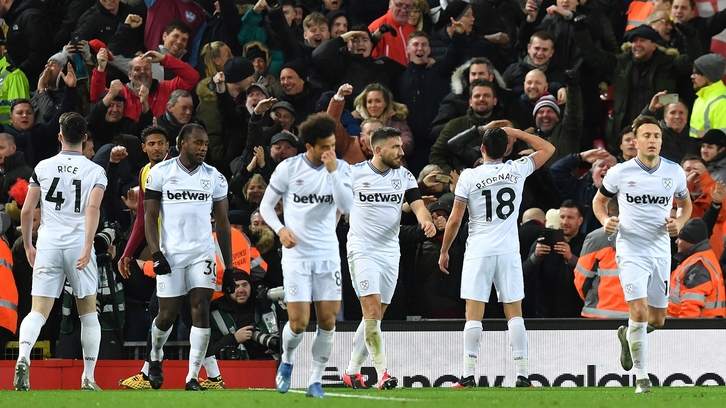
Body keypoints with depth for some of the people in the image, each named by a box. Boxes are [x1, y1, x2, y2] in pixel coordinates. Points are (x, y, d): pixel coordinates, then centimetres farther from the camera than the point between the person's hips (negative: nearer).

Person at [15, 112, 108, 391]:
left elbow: (26, 211, 6)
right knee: (88, 312, 14)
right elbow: (93, 208, -13)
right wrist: (87, 247, -19)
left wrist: (28, 246, 18)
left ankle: (23, 358, -30)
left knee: (38, 312, -3)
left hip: (47, 245, 1)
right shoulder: (95, 171, 2)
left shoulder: (43, 167, 7)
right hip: (79, 244, -1)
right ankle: (88, 377, 14)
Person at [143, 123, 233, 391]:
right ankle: (155, 357, 35)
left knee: (201, 311, -11)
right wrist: (156, 254, -12)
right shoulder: (160, 173, 1)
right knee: (167, 315, 3)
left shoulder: (214, 178, 8)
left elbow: (223, 223, 11)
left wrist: (229, 266, 7)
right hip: (170, 255, -2)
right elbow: (150, 217, 1)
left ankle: (193, 378, -8)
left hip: (202, 254, 2)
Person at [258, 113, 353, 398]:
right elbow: (266, 205, 4)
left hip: (328, 254, 2)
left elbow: (346, 206, -13)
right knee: (298, 323, -8)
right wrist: (280, 229, -13)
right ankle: (287, 361, 23)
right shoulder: (288, 168, -4)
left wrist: (332, 172, -20)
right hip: (296, 254, -2)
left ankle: (315, 380, 10)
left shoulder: (340, 168, 0)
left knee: (328, 321, -2)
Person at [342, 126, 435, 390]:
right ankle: (382, 373, -18)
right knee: (372, 310, -17)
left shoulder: (404, 177, 4)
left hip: (390, 253, 4)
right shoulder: (353, 174, -4)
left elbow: (418, 205, -7)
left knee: (375, 316, 8)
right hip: (362, 250, -4)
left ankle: (352, 371, 19)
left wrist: (426, 220, -24)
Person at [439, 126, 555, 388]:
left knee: (474, 315, -2)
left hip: (478, 252, -2)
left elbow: (455, 220, -2)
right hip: (509, 252, 2)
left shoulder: (469, 177, -4)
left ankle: (468, 376, -6)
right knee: (514, 314, 4)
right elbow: (548, 149, 17)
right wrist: (515, 133, 18)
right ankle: (522, 375, 0)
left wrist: (444, 251, 10)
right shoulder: (517, 170, 0)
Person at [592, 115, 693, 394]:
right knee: (639, 312, -17)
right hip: (631, 249, -4)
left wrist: (679, 222, -5)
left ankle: (627, 335, 45)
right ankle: (641, 378, -8)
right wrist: (605, 221, -10)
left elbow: (686, 204, 16)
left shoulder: (674, 172, 0)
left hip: (661, 250, 4)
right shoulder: (620, 173, -7)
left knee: (657, 320, 10)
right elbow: (599, 200, 10)